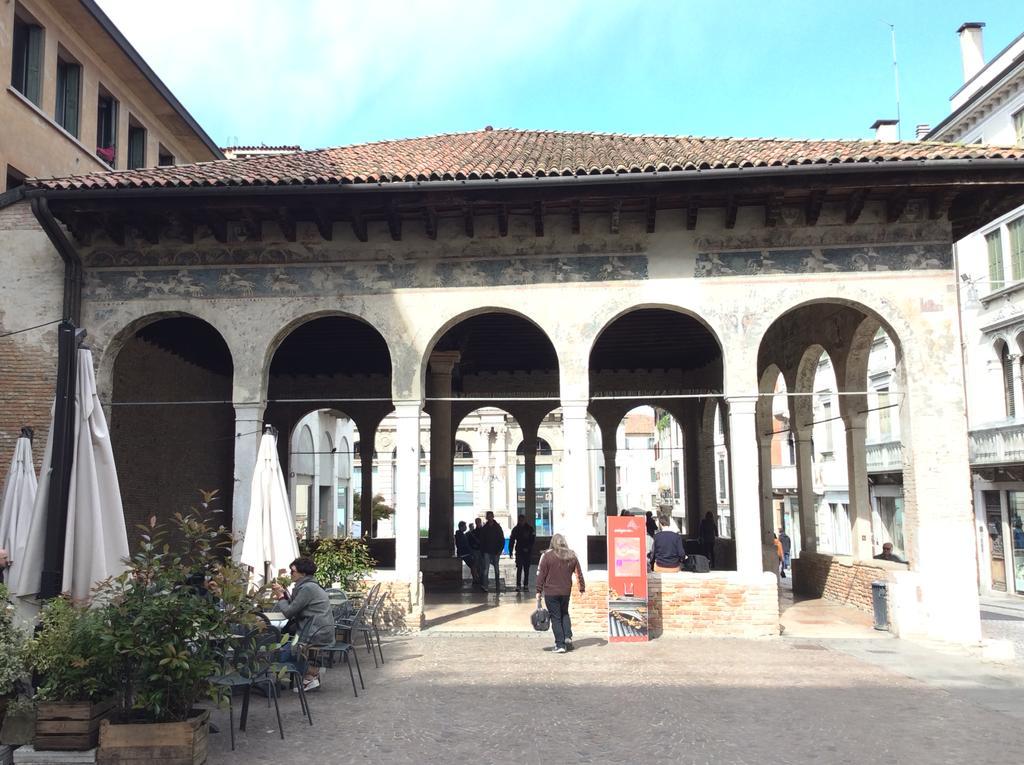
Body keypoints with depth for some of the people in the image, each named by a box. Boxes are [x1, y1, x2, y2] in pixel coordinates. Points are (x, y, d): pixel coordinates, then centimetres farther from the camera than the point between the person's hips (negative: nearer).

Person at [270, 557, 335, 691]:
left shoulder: (307, 588, -14)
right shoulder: (309, 585, 17)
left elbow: (288, 612, -14)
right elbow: (293, 607, 18)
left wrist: (280, 596, 0)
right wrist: (282, 593, 9)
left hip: (317, 635, -10)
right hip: (320, 631, 10)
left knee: (280, 655, -5)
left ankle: (312, 672, 3)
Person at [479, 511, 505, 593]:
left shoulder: (498, 527, 3)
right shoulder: (484, 528, 5)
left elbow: (502, 540, 2)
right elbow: (481, 541, 7)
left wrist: (499, 550, -7)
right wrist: (482, 551, -2)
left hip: (496, 552, 0)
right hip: (487, 552, 0)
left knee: (496, 569, 7)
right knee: (485, 568, -10)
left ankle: (498, 586, 15)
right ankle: (484, 585, -15)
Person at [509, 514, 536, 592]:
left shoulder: (530, 529, 1)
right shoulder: (516, 529, 4)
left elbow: (533, 539, -1)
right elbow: (511, 541, 5)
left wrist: (528, 548, -12)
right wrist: (510, 551, -1)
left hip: (528, 552, 0)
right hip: (519, 552, 0)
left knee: (526, 569, 5)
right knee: (519, 569, -5)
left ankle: (526, 585, 10)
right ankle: (518, 585, -4)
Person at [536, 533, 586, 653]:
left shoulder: (547, 555, -7)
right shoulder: (572, 556, 4)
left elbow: (541, 575, -7)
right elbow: (579, 573, 8)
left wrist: (539, 592, -2)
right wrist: (582, 588, 15)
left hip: (550, 592, -3)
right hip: (566, 591, 4)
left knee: (556, 617, 3)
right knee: (565, 614, 23)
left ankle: (560, 644, 1)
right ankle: (568, 637, 7)